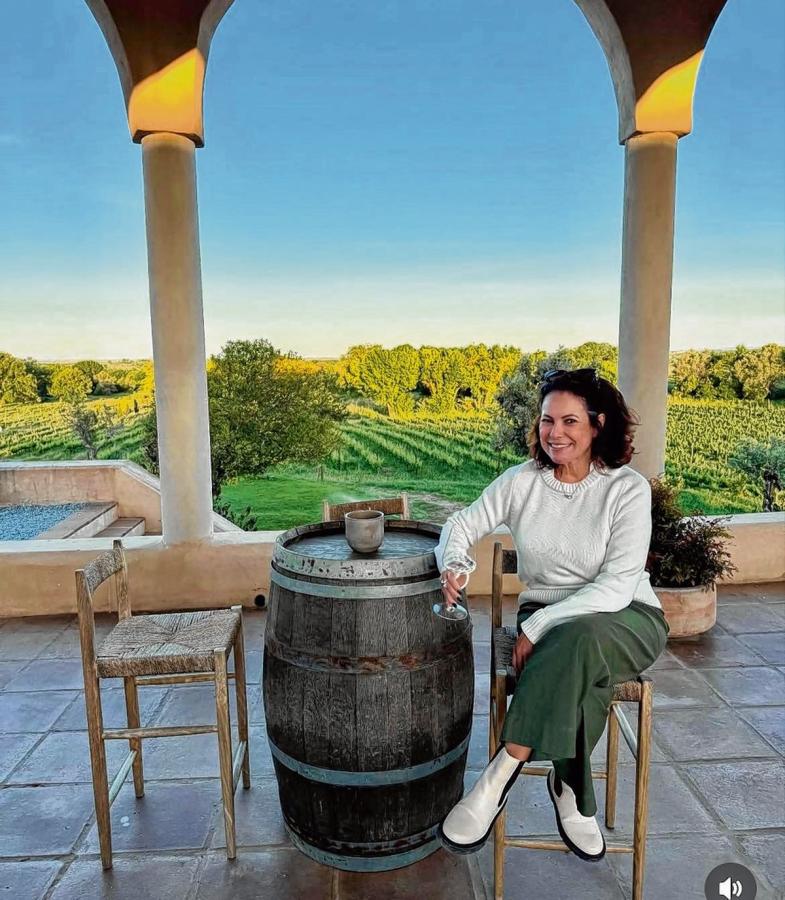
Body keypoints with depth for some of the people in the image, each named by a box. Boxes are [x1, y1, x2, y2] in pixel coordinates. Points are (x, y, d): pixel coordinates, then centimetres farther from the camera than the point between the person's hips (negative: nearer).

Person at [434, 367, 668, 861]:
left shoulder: (627, 487, -13)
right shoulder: (523, 480, -3)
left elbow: (617, 586, -19)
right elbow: (464, 521, 2)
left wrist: (538, 627, -24)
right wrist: (454, 563, -22)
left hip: (626, 620, -2)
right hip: (549, 621, 2)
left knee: (578, 640, -37)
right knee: (579, 675, -32)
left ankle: (501, 774, -28)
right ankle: (571, 795, -11)